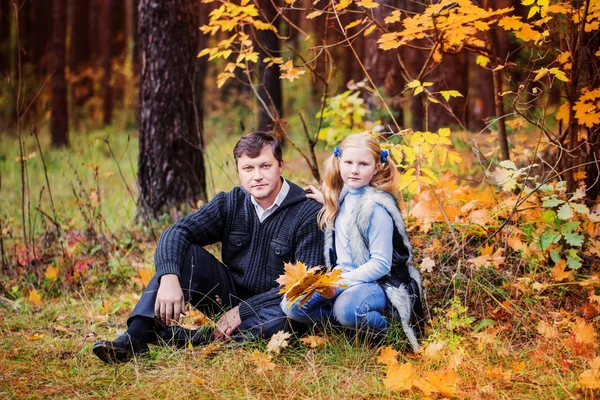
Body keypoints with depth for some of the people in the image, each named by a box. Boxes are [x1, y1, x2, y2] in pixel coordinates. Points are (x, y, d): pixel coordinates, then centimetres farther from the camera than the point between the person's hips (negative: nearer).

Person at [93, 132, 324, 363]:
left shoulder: (308, 213, -14)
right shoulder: (230, 203, -1)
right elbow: (177, 232, -13)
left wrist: (243, 310, -23)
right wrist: (169, 278, -34)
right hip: (228, 296, 4)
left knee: (286, 315, -39)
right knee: (184, 252, -16)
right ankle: (135, 337, -29)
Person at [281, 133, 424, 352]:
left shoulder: (377, 208, -17)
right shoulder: (344, 196, 6)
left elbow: (380, 264, -19)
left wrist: (340, 282, -24)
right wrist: (326, 200, 17)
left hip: (375, 282, -7)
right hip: (342, 278, 7)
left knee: (347, 309, -39)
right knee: (290, 305, -12)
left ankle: (389, 327, -9)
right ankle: (354, 315, -4)